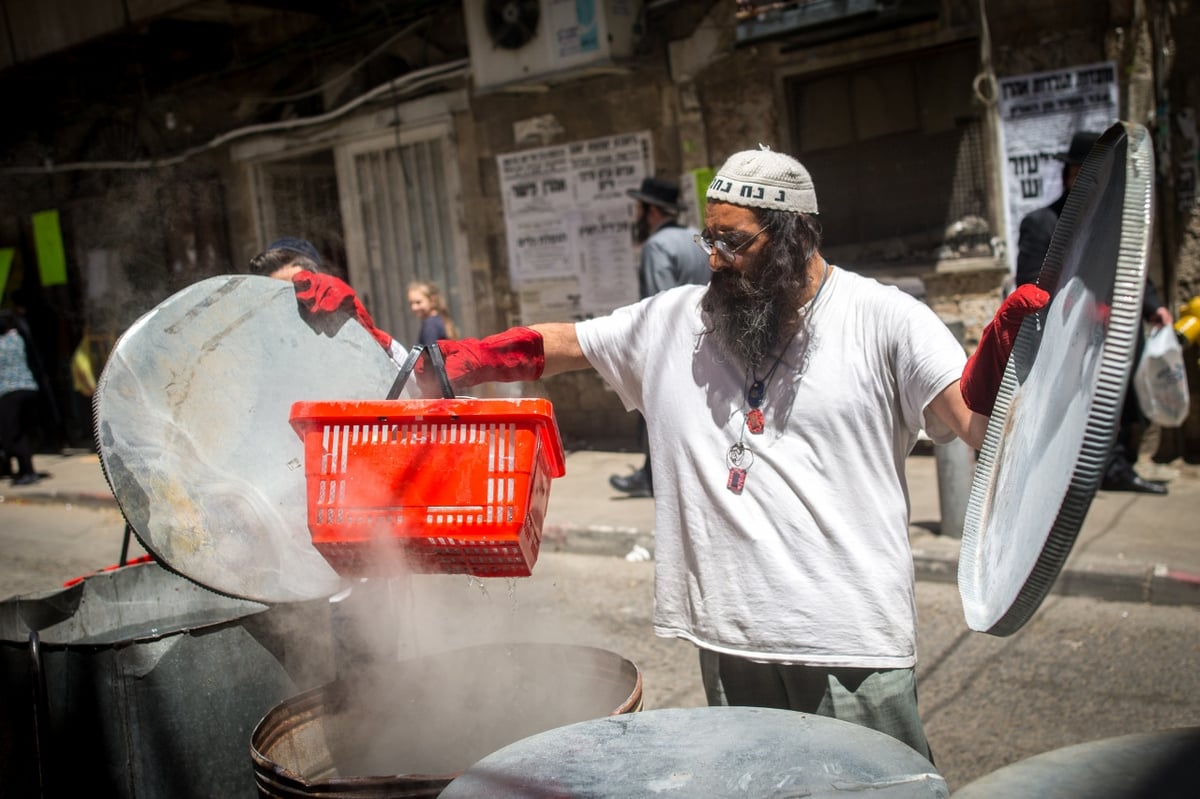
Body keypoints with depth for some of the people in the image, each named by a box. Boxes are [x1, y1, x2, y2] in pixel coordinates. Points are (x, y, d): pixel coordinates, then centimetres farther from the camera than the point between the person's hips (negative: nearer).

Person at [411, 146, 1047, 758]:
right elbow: (561, 343, 10)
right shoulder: (676, 319, 7)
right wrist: (461, 361, -4)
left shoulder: (882, 318, -5)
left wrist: (1008, 336, -29)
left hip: (852, 641, -3)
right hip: (727, 634, 4)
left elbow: (974, 423, -11)